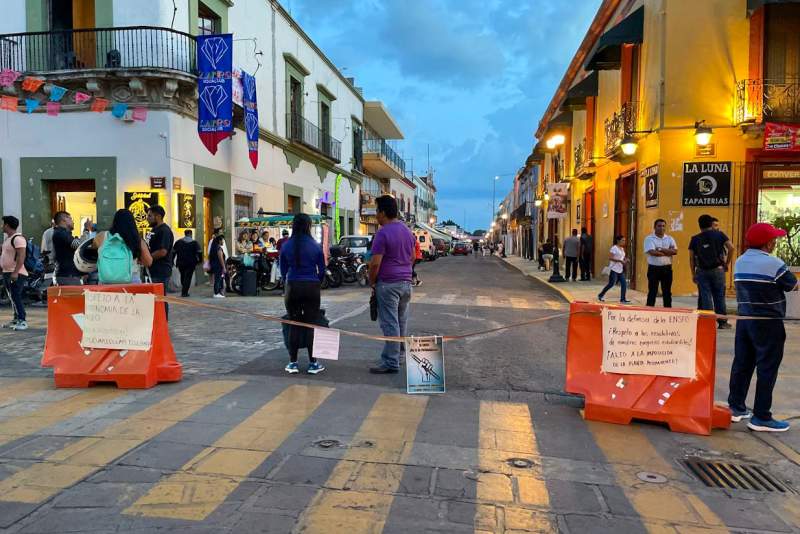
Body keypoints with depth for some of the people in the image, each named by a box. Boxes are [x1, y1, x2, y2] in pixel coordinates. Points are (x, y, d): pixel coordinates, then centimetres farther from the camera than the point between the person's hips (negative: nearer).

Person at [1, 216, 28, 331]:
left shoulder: (18, 238, -16)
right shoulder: (7, 238, 16)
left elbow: (21, 256, -24)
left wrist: (15, 272, -29)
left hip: (16, 274, -10)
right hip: (7, 272, 10)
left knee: (16, 297, -13)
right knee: (12, 297, 13)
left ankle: (22, 321, -12)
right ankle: (16, 319, 21)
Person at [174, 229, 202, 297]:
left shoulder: (178, 242, 6)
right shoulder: (194, 242, -2)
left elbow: (173, 252, 6)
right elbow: (199, 252, -8)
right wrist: (200, 260, 3)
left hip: (180, 263, 3)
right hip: (191, 263, -3)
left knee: (182, 276, 18)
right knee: (188, 277, 0)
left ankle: (184, 291, 24)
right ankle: (184, 293, -5)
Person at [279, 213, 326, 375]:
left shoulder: (286, 246, 1)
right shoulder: (315, 246, -2)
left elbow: (283, 270, 6)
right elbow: (322, 270, 3)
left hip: (292, 287, 1)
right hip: (311, 287, -1)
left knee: (294, 325, 8)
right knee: (311, 324, 4)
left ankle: (292, 363, 10)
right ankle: (313, 363, 7)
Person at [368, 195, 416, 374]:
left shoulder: (383, 234, -14)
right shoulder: (407, 231, 12)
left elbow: (375, 263, -18)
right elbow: (413, 257, 20)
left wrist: (372, 282, -5)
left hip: (388, 284, -8)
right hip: (406, 282, 8)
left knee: (390, 324, -5)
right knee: (401, 322, 15)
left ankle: (391, 363, -3)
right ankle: (399, 355, 24)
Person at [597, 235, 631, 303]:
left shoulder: (622, 249, 14)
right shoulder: (614, 248, -11)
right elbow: (610, 258, -19)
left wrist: (625, 260, 3)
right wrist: (620, 261, -23)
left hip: (620, 270, 8)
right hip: (614, 269, -8)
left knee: (624, 284, -1)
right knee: (611, 284, -6)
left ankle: (622, 299, 4)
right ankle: (600, 295, 11)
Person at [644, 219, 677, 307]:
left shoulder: (669, 239, 10)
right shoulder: (649, 239, -2)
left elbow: (675, 251, -6)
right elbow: (652, 252, -18)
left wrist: (661, 249, -14)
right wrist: (668, 252, -8)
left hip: (667, 268, 4)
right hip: (654, 268, -4)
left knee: (667, 292, 9)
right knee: (652, 292, 0)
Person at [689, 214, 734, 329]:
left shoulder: (695, 239, 3)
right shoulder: (719, 235, 1)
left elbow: (691, 258, 1)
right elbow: (731, 247, -10)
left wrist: (693, 274, 7)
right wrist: (727, 263, 0)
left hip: (701, 271, 1)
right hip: (718, 270, 0)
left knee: (705, 297, 4)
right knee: (719, 296, 9)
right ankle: (722, 322, 14)